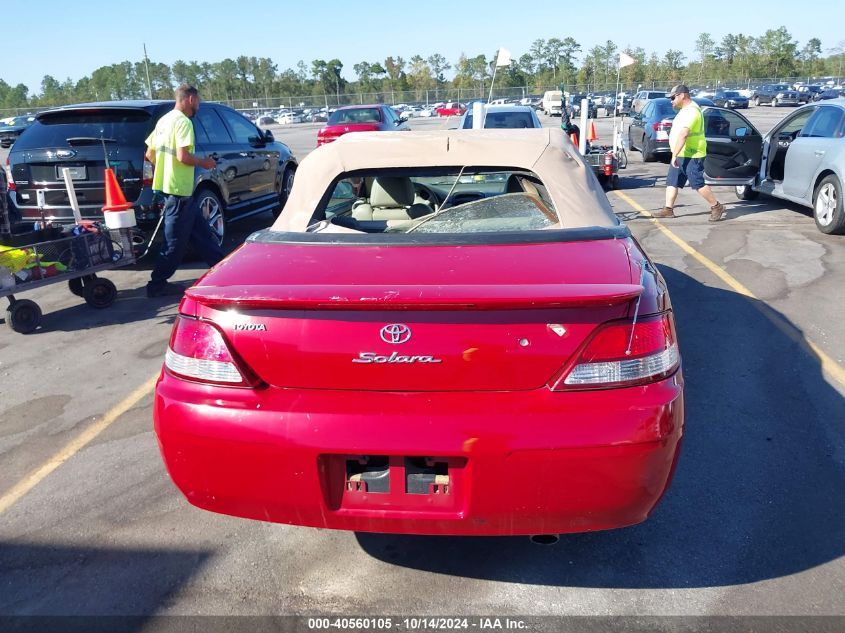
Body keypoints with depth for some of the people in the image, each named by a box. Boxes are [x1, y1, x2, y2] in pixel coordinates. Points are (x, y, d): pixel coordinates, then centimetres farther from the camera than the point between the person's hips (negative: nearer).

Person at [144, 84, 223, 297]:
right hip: (179, 190, -10)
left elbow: (150, 154, 15)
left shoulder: (164, 120, 14)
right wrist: (204, 163, -8)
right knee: (175, 241, -3)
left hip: (167, 186, 10)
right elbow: (183, 156, -24)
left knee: (201, 231, 16)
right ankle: (157, 284, 4)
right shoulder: (183, 122, -14)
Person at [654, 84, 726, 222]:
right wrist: (675, 155, 22)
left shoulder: (691, 111, -19)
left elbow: (683, 134, -28)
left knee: (698, 184, -6)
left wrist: (674, 155, -30)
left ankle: (717, 207, 5)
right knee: (671, 182, 7)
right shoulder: (686, 109, 16)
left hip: (691, 156, -10)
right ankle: (668, 209, 10)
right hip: (681, 155, 10)